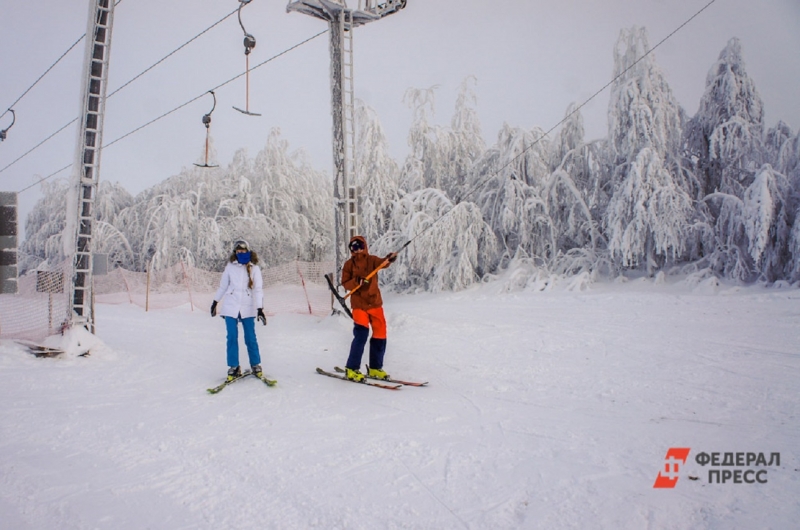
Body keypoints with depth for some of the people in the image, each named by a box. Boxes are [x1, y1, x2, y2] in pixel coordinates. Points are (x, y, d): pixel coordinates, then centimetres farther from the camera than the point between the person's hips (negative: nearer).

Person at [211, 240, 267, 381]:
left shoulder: (254, 268, -2)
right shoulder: (230, 267, 3)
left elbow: (258, 289, -6)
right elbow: (223, 286, 13)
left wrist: (260, 308, -15)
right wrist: (215, 302, 16)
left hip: (248, 308, -1)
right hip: (231, 307, 1)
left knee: (250, 338, 3)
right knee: (232, 338, 1)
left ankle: (256, 365, 17)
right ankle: (234, 367, 11)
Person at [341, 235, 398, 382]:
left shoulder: (371, 260, 3)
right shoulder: (349, 264, 3)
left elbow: (382, 263, -18)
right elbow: (345, 283, 1)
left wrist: (389, 258, -41)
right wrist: (356, 281, -20)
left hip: (375, 302, 3)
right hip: (359, 304, -3)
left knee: (380, 334, 4)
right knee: (361, 334, -15)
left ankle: (375, 368, 19)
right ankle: (351, 368, -3)